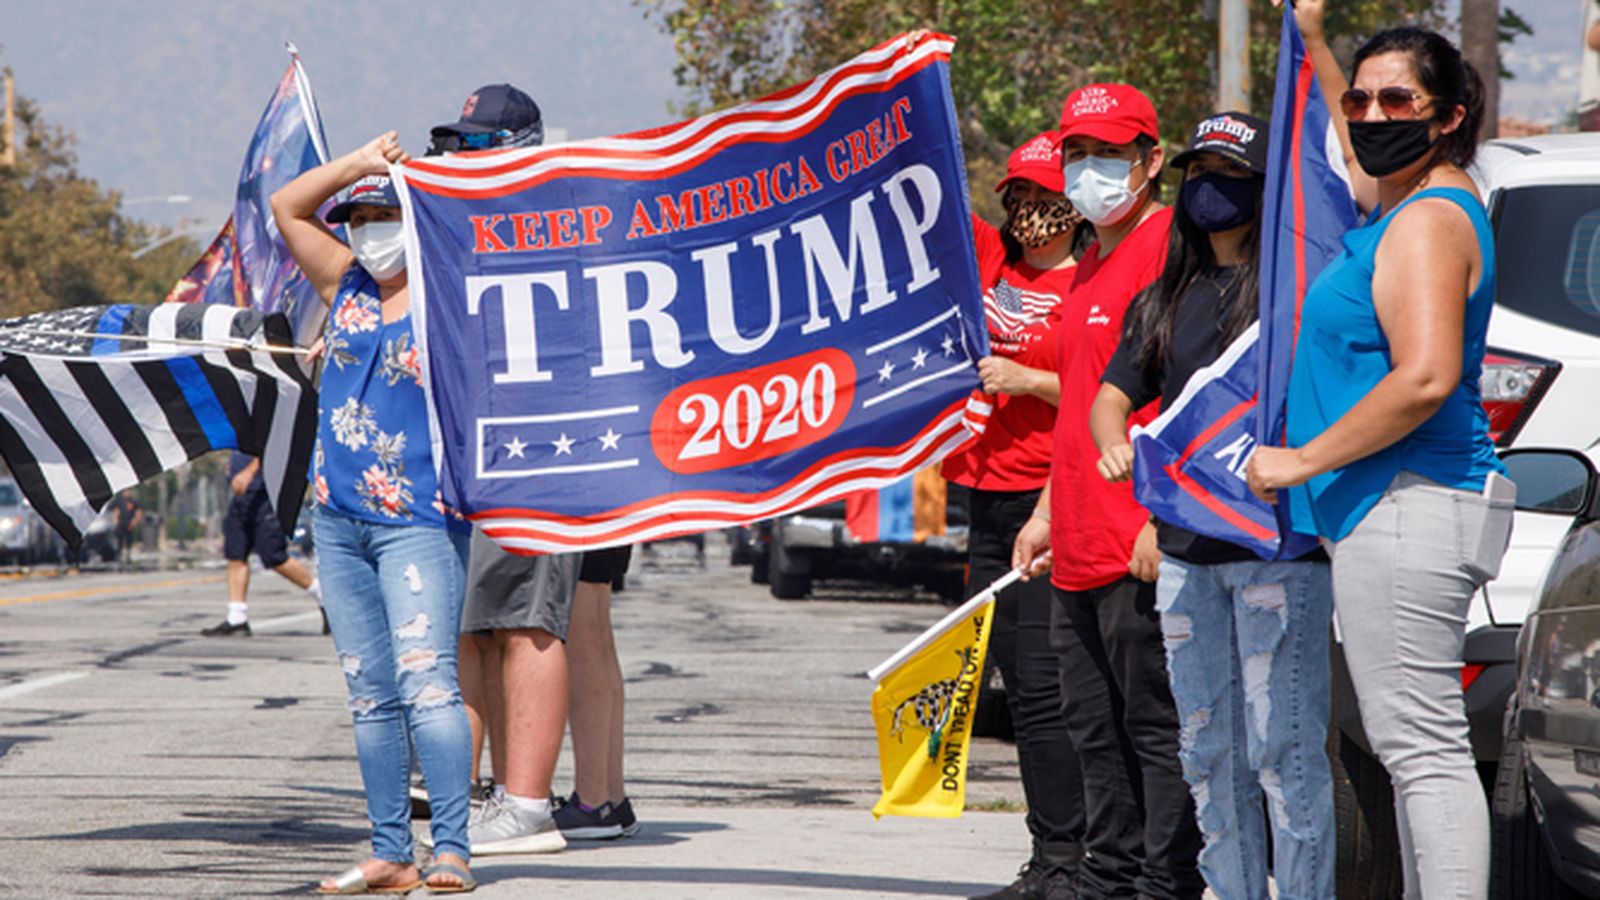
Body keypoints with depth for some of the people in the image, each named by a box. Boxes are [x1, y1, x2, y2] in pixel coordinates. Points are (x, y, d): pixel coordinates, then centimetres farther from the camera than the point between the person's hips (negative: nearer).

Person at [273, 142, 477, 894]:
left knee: (425, 680, -16)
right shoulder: (348, 285, 14)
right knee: (370, 694, 6)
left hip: (419, 520, -6)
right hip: (339, 519, 6)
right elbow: (286, 208, 17)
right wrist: (354, 166, 2)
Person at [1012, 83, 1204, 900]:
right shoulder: (1089, 267, 21)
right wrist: (1048, 512, 25)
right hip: (1081, 549, 10)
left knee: (1155, 722, -7)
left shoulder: (1170, 248, -9)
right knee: (1096, 730, 12)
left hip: (1143, 545, -10)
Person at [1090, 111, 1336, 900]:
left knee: (1284, 747, -9)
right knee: (1209, 751, 10)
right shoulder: (1163, 301, 17)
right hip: (1186, 550, 6)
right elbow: (1112, 398, 17)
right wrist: (1117, 447, -4)